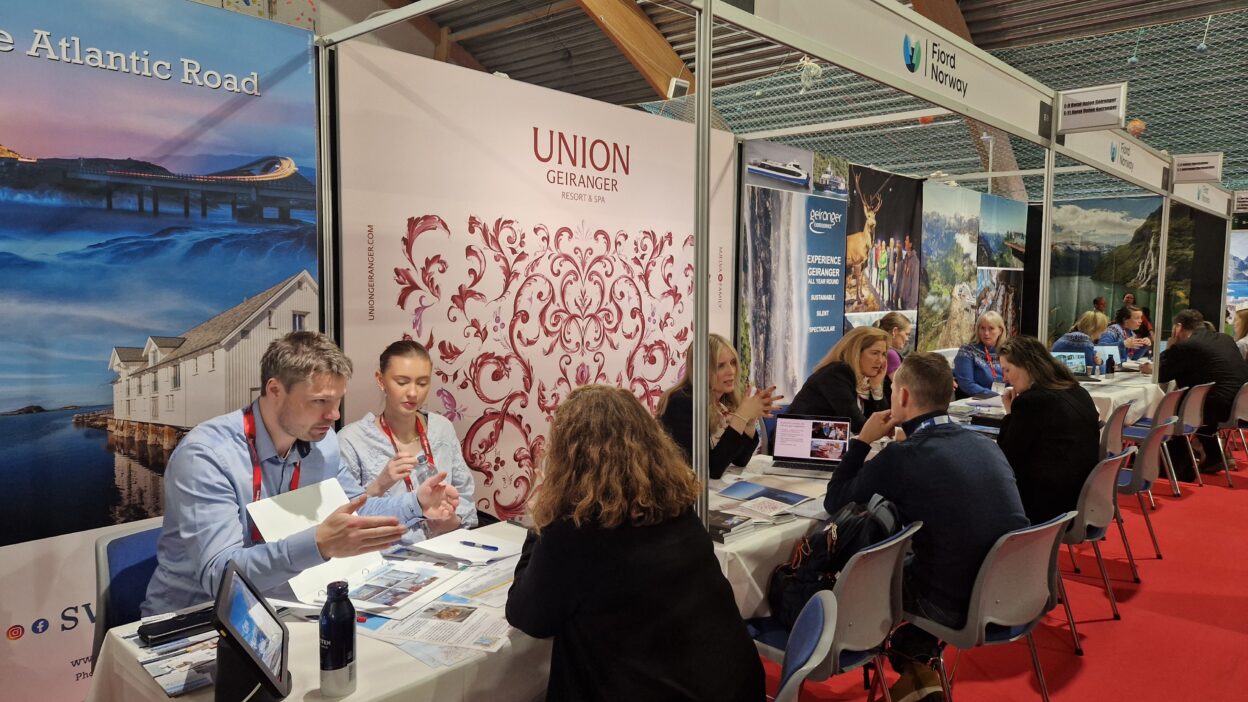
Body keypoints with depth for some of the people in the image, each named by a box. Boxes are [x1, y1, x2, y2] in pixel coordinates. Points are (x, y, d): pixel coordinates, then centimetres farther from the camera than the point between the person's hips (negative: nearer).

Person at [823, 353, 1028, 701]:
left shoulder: (902, 455, -16)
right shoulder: (986, 444, 1)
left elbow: (834, 502, -4)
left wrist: (863, 439, 3)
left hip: (957, 607, -5)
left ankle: (916, 670, 34)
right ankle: (921, 662, 33)